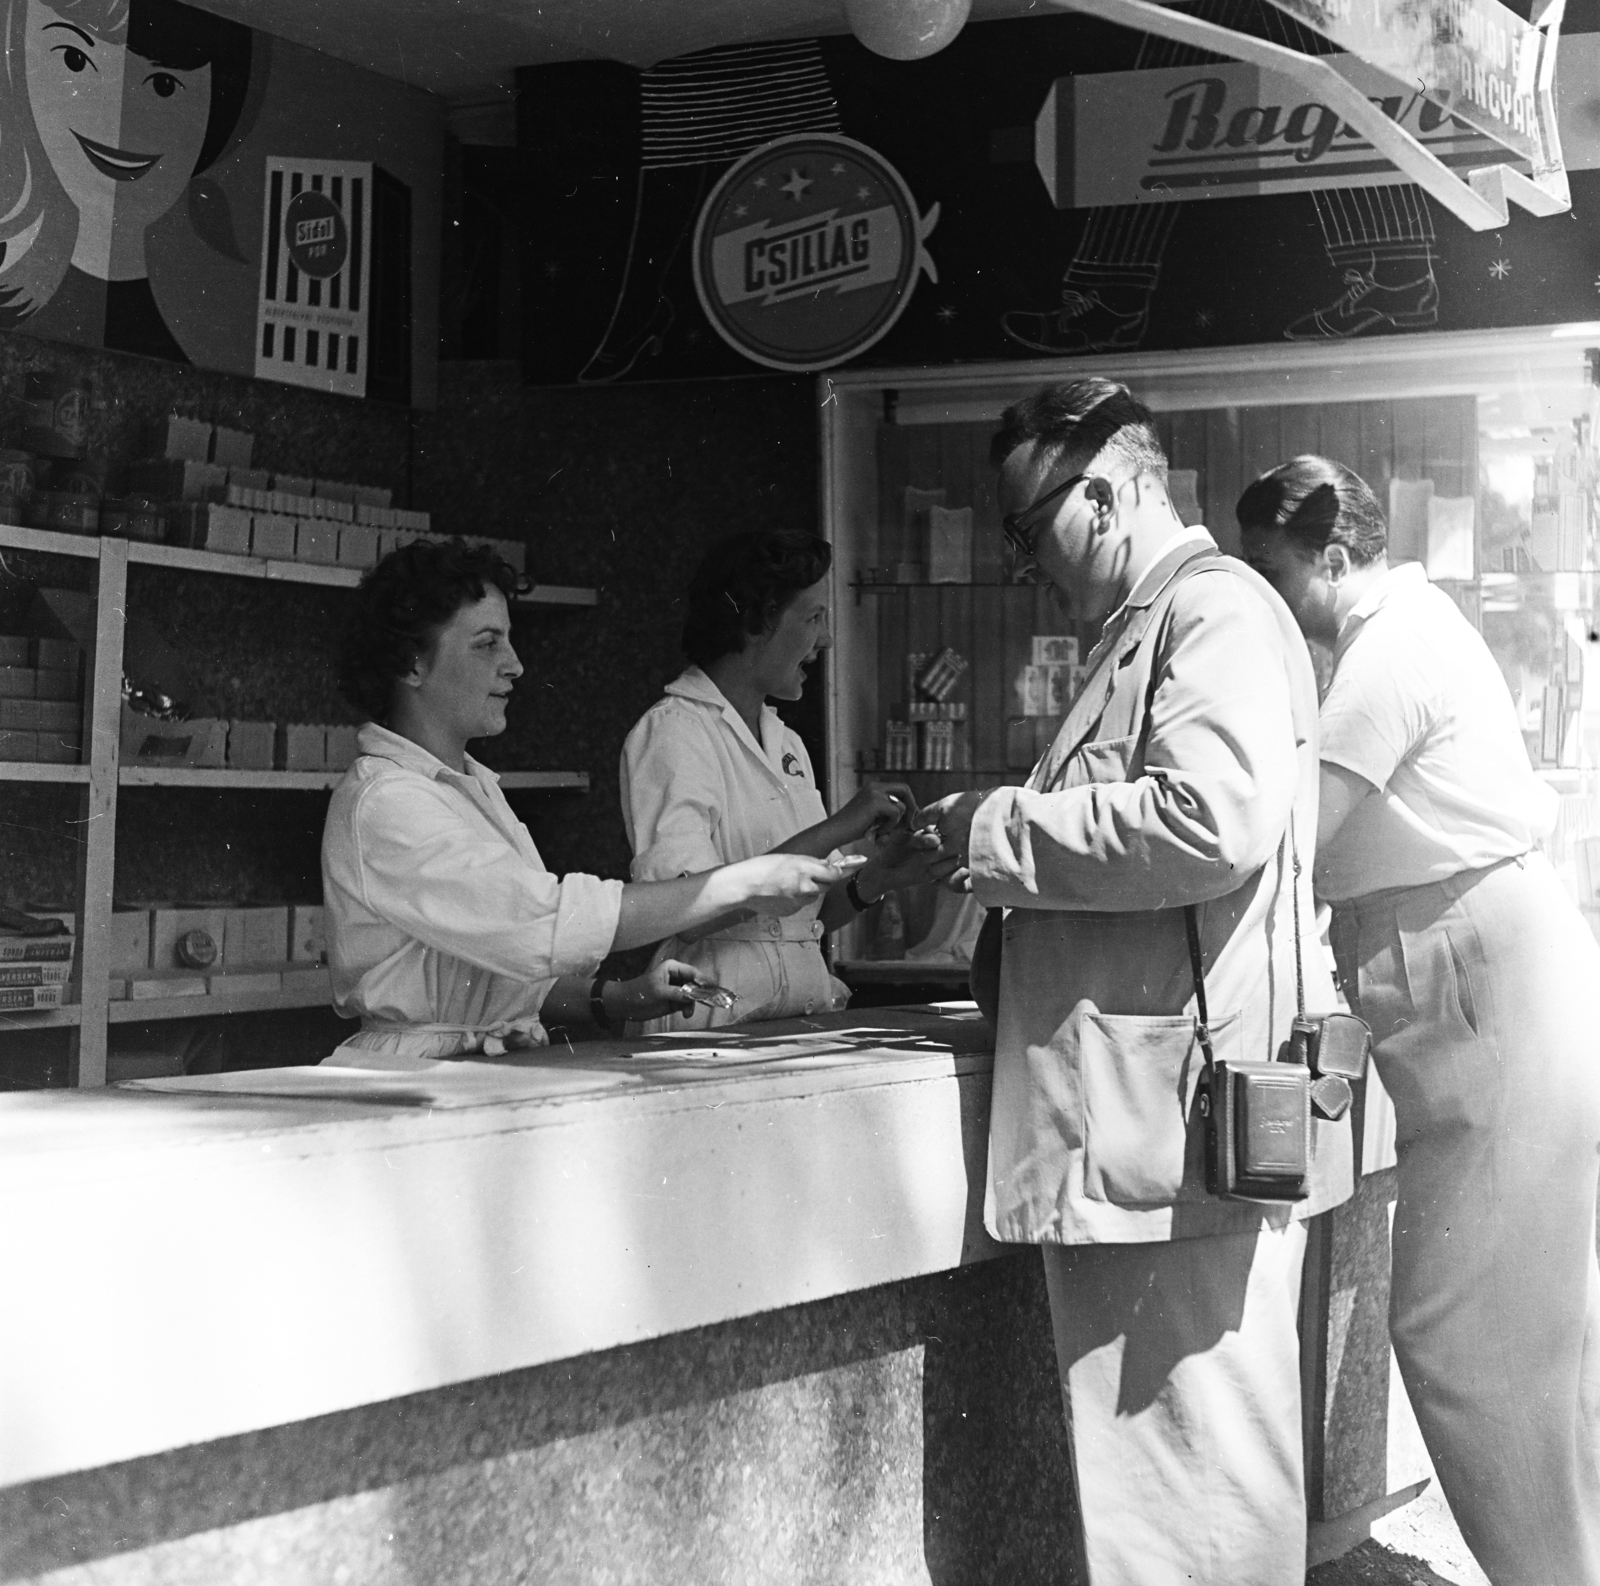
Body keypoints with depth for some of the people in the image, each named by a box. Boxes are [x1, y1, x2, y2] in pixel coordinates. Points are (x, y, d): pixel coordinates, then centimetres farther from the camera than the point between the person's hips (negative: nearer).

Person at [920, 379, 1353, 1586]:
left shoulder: (1217, 610, -10)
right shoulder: (1150, 626, 21)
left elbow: (1212, 820, -25)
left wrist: (1005, 831, -13)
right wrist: (993, 841, 13)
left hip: (1187, 1118, -10)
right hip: (1137, 1123, 10)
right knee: (1142, 1470, 16)